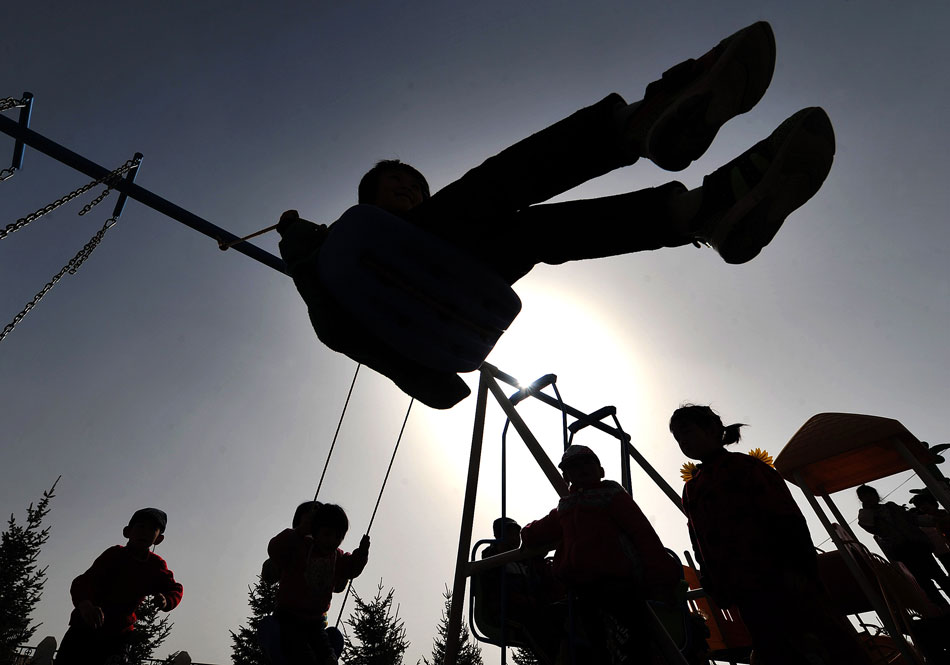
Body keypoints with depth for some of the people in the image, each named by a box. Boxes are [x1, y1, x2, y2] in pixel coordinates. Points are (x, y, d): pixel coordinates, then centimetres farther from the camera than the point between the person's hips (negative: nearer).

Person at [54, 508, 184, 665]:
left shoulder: (156, 565, -3)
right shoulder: (115, 554, -12)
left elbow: (174, 589, 3)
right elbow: (84, 580, -24)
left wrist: (166, 601, -21)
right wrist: (84, 604, -46)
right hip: (86, 625, -2)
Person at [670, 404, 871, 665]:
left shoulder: (743, 465, 0)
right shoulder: (690, 491, 17)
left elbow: (785, 518, -9)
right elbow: (700, 545, 15)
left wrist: (794, 565, -20)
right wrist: (716, 589, 8)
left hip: (779, 578, -5)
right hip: (746, 596, 6)